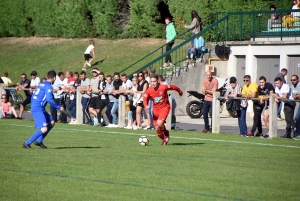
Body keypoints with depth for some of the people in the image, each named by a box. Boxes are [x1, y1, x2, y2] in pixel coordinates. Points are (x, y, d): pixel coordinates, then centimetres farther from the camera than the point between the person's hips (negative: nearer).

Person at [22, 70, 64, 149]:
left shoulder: (41, 84, 16)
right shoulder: (48, 86, -11)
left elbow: (33, 96, 21)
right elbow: (49, 99, -20)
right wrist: (59, 107, -11)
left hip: (34, 108, 10)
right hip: (38, 109, -10)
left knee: (51, 123, 18)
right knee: (44, 129, -17)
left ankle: (39, 141, 18)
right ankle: (27, 143, -15)